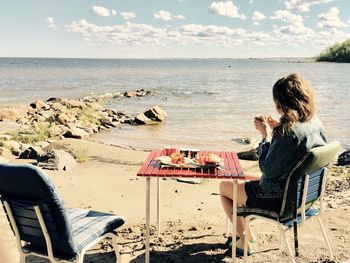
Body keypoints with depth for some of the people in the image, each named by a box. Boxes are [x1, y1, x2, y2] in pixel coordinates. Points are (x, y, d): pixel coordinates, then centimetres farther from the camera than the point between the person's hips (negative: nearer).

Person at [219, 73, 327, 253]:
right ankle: (243, 231, 42)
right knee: (244, 180, 32)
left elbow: (268, 169, -25)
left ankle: (245, 240, 23)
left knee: (224, 186, 13)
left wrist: (266, 136, -16)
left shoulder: (290, 132, -32)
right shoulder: (316, 124, -5)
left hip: (278, 199, -9)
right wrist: (277, 129, 2)